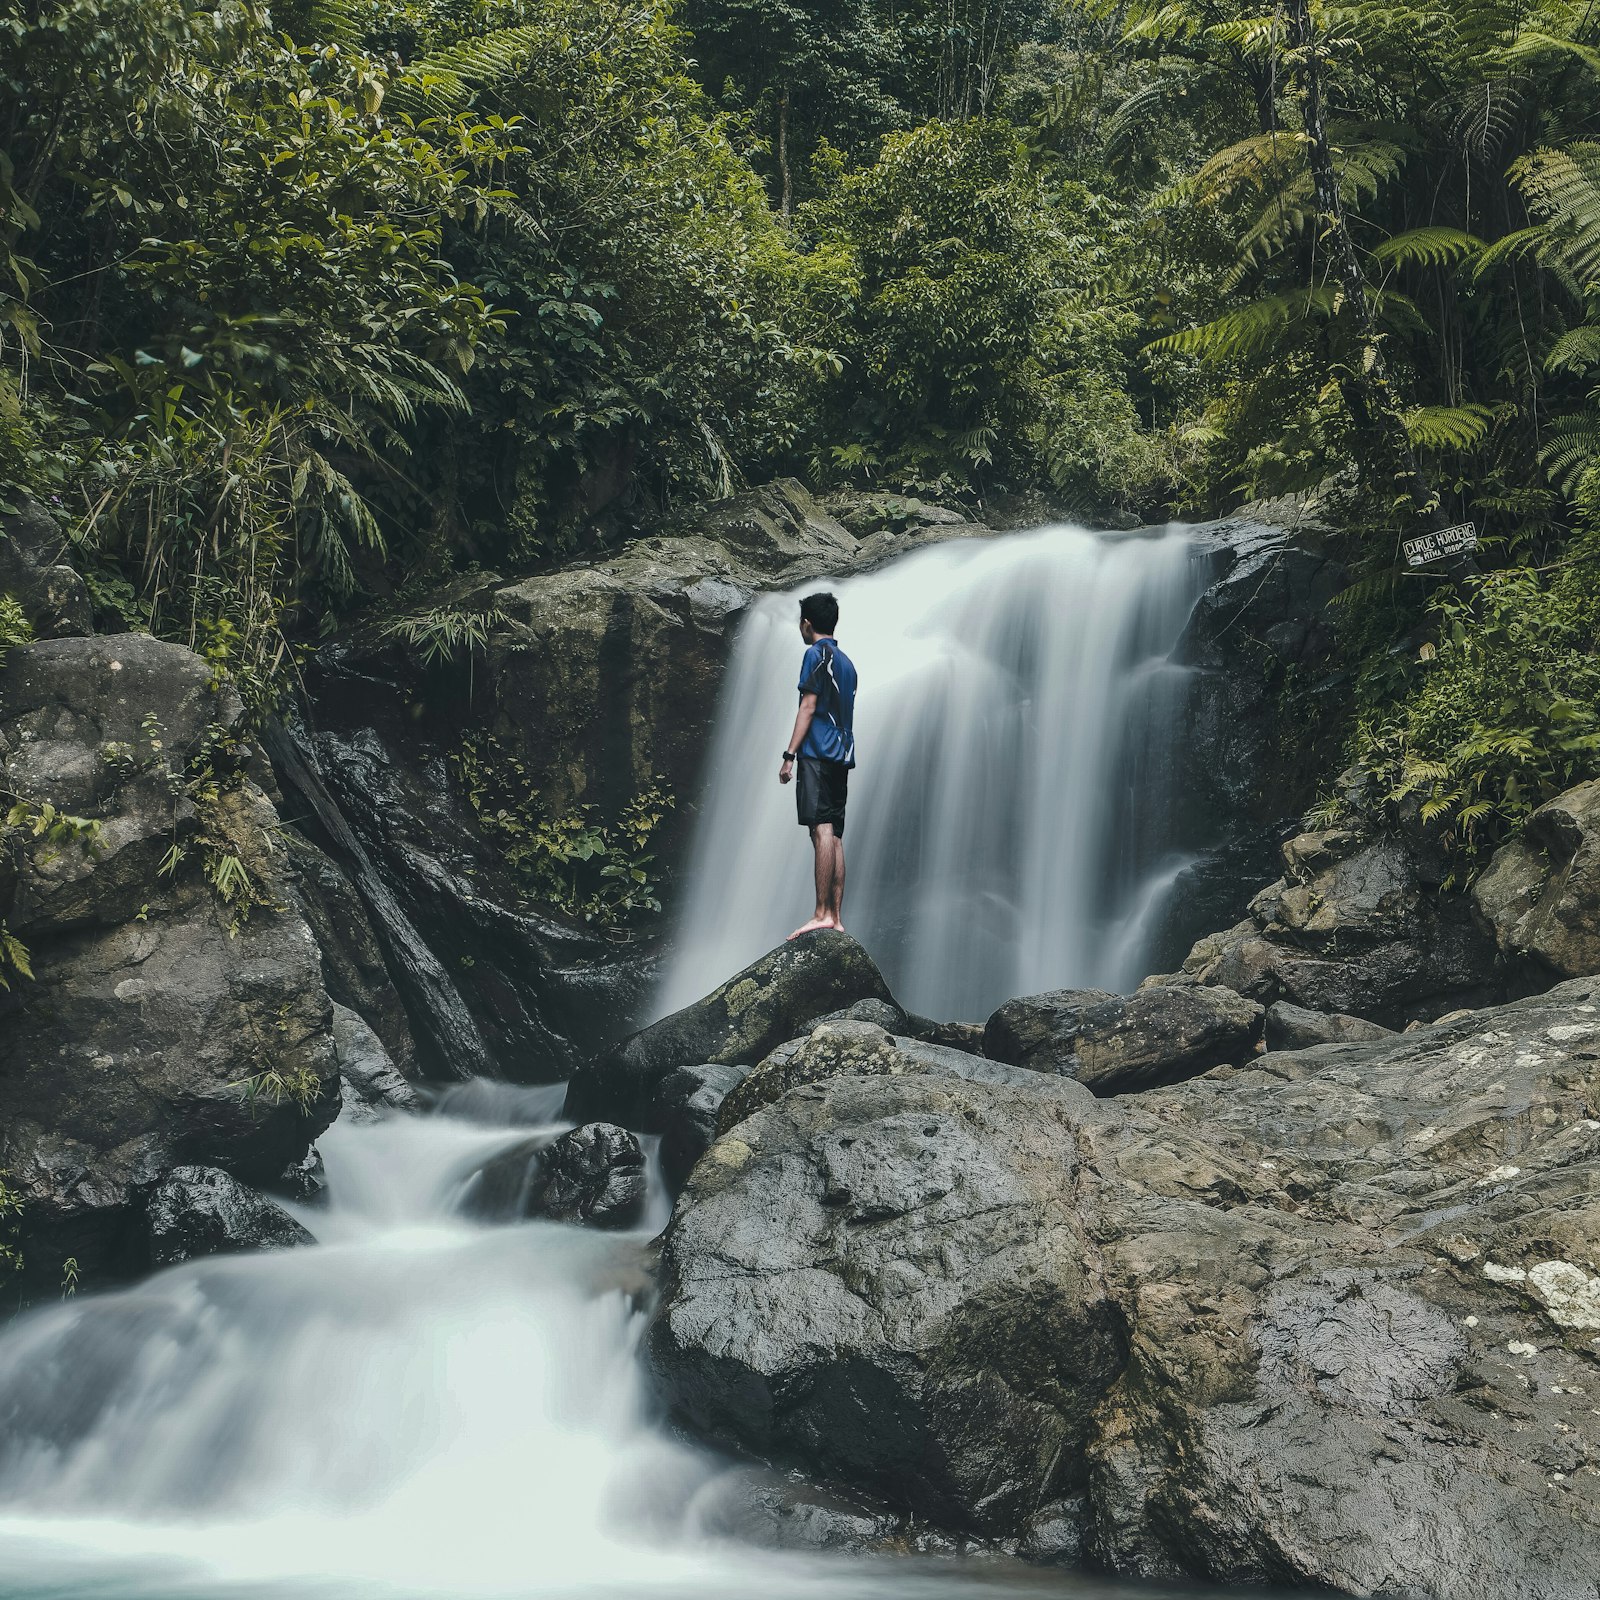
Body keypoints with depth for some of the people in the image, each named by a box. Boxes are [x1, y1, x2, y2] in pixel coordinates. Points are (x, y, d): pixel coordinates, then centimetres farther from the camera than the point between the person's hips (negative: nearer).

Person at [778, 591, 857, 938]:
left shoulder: (816, 653, -3)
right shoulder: (846, 662, 23)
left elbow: (808, 707, -10)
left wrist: (789, 754, -11)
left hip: (818, 753, -9)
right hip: (842, 754, 9)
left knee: (822, 830, -15)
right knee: (834, 835, 5)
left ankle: (822, 914, -21)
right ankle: (836, 918, 2)